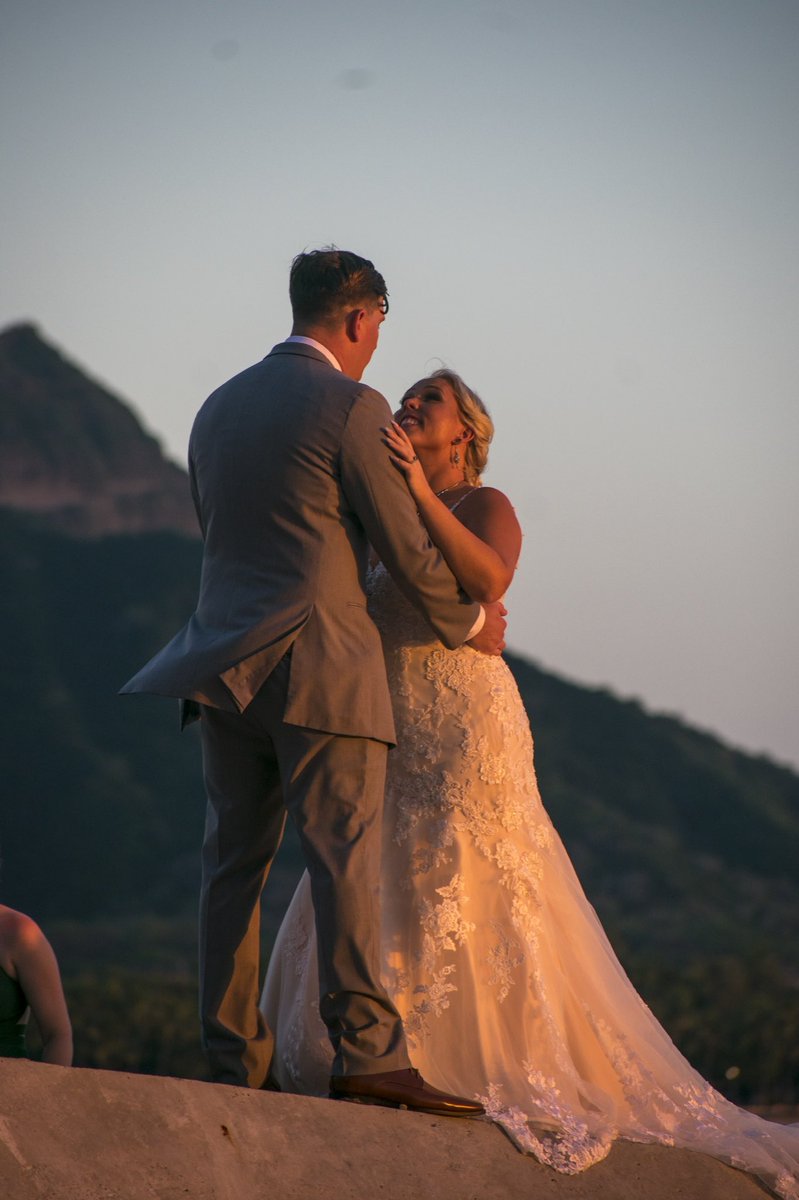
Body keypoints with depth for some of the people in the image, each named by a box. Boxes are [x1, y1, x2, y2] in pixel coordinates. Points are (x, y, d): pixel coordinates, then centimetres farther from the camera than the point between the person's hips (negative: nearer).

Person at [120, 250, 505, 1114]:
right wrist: (468, 623, 14)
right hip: (321, 667, -6)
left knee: (234, 865, 7)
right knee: (343, 857, -11)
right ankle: (364, 1050, -18)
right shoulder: (352, 408, -5)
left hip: (226, 667, 7)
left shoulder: (218, 409, 17)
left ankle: (233, 1064, 5)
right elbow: (408, 551, -3)